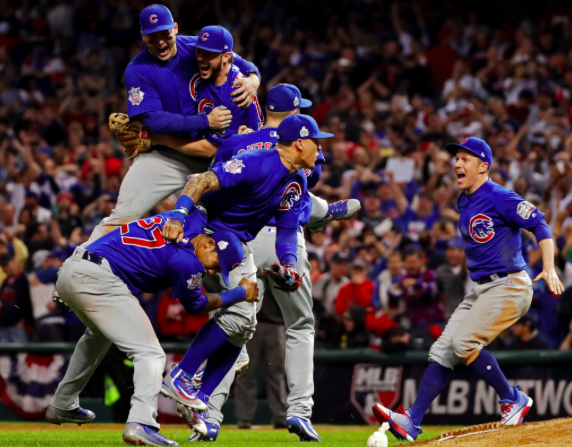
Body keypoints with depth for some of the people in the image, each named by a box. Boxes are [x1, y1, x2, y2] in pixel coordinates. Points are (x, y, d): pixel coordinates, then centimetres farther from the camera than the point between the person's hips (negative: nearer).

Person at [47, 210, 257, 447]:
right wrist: (241, 293, 18)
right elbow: (194, 305, 9)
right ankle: (140, 425, -28)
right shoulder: (187, 262, -10)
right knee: (150, 354, -9)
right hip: (98, 280, -10)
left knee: (99, 333, 37)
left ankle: (62, 405, 46)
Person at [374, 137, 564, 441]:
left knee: (464, 342, -20)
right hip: (482, 289, 9)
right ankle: (412, 422, -2)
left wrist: (549, 269, -28)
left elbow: (539, 224, -18)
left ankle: (513, 401, -3)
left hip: (509, 286, -9)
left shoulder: (498, 197, -13)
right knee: (443, 349, 0)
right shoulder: (464, 202, 14)